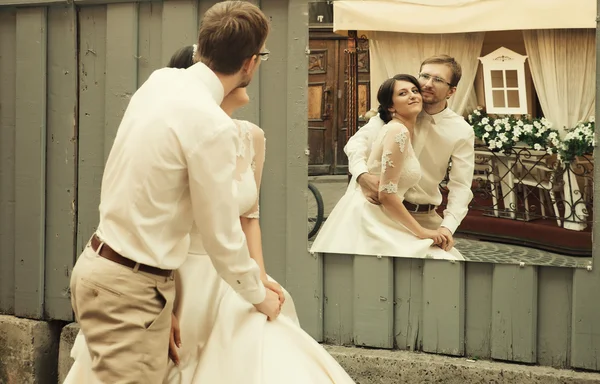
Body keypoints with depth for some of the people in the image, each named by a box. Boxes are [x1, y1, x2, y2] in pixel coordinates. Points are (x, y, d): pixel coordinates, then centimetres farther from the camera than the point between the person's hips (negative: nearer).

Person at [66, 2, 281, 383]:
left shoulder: (159, 81, 2)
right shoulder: (212, 126, -22)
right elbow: (222, 237, -14)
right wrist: (260, 295, 3)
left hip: (102, 263, 9)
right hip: (131, 289, -9)